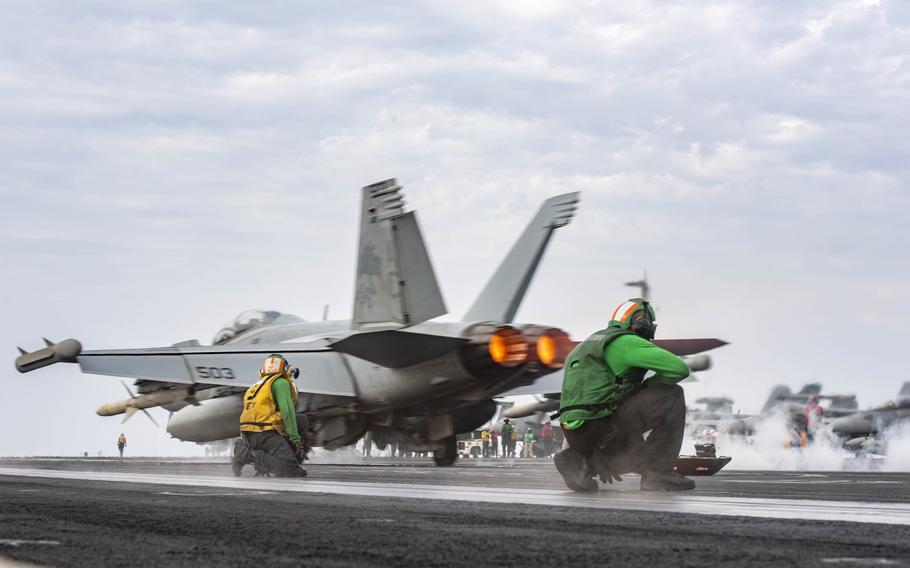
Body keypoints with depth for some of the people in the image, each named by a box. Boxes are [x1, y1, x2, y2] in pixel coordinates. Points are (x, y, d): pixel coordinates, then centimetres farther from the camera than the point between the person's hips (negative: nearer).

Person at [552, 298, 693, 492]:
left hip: (576, 436, 9)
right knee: (672, 396, -1)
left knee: (637, 454, 32)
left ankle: (577, 459, 8)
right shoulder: (628, 342, -2)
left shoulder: (587, 345, 27)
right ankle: (658, 473, -4)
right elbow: (679, 369, -11)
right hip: (602, 427, -9)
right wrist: (648, 384, 10)